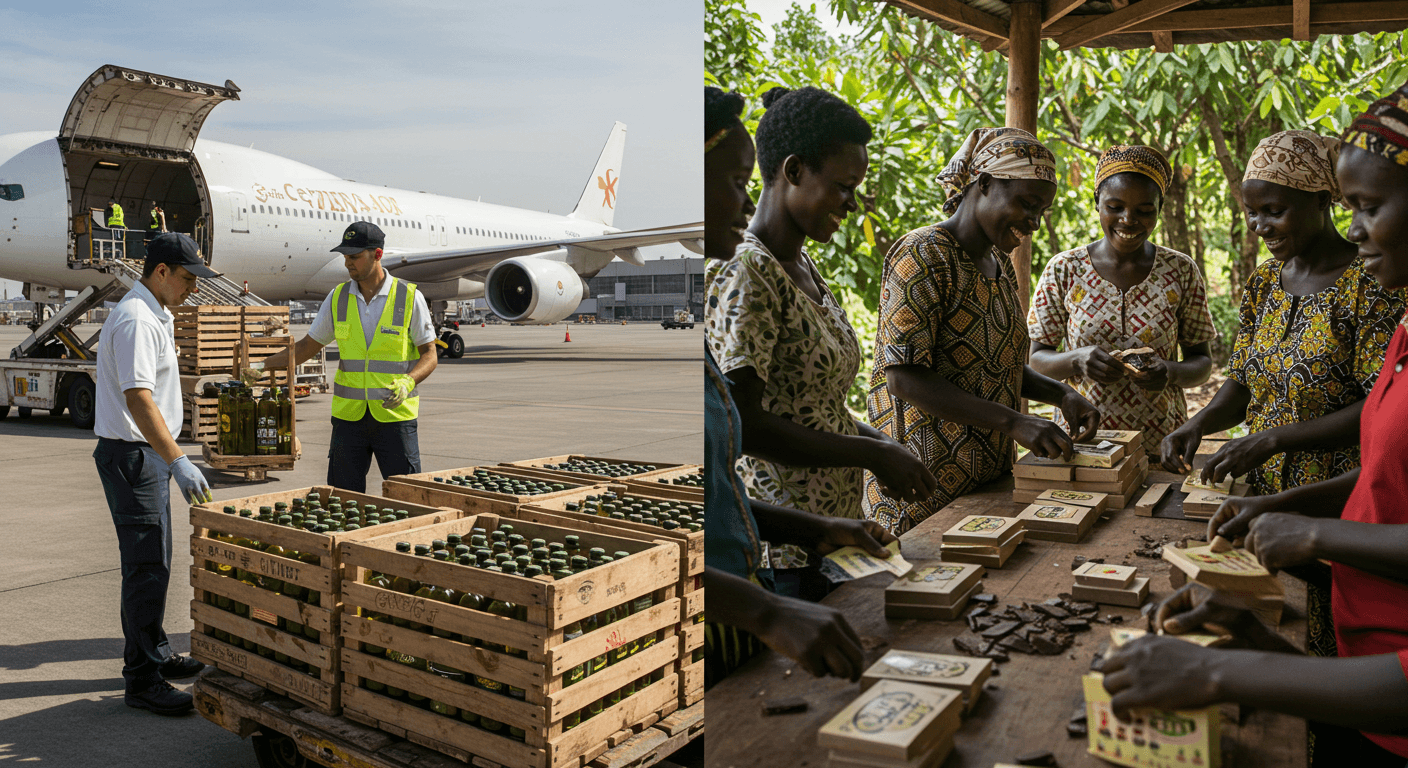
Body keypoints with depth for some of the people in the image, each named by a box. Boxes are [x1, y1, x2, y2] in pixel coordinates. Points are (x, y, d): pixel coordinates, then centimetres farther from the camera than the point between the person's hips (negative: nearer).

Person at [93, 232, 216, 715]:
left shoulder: (155, 316, 14)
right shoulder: (136, 321, -20)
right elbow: (138, 398, -29)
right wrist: (178, 462, -36)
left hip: (150, 455, 11)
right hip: (131, 455, -10)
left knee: (155, 562, 17)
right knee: (146, 566, -7)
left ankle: (154, 655, 30)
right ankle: (141, 680, 1)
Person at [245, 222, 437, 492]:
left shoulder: (409, 297, -5)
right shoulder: (338, 297, 6)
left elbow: (429, 355, -4)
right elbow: (309, 345, 14)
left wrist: (406, 382, -22)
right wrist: (263, 365, 3)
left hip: (395, 415, -3)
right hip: (349, 414, 3)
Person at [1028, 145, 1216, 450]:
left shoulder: (1181, 271, -1)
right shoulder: (1063, 270, -5)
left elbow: (1202, 361, 4)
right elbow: (1037, 359, -2)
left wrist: (1171, 372, -18)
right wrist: (1077, 359, -23)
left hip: (1160, 439, 1)